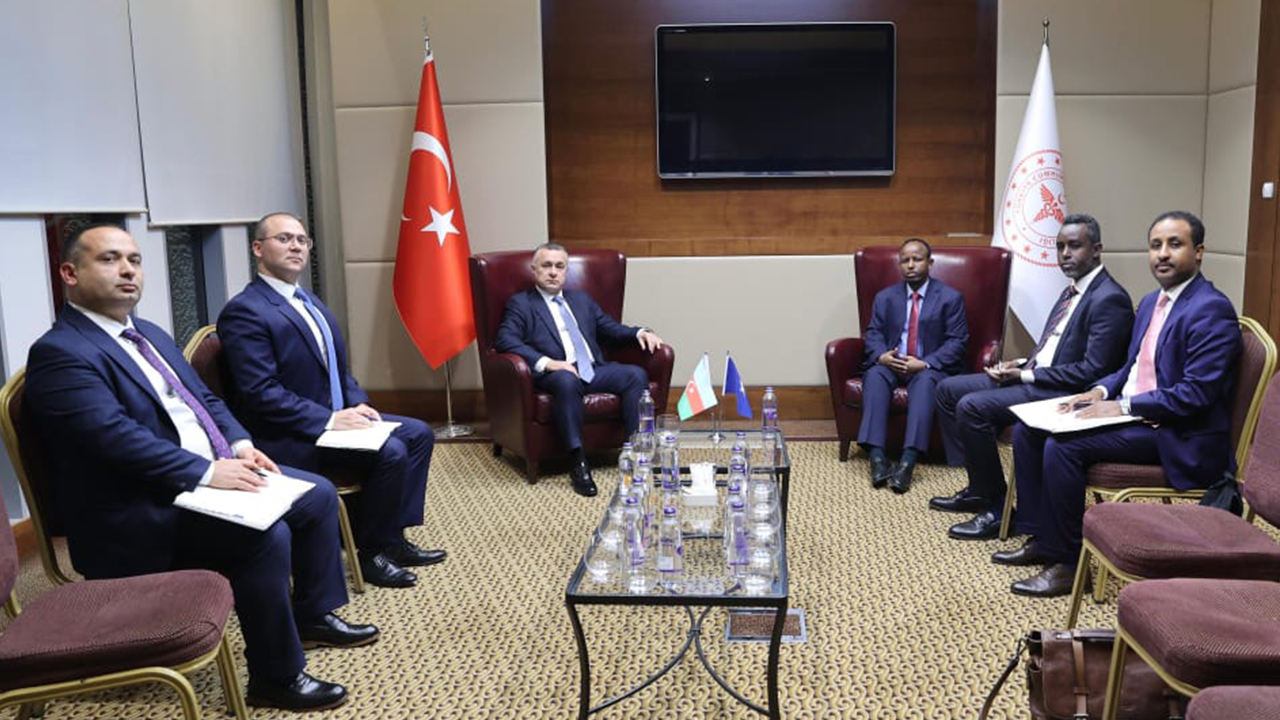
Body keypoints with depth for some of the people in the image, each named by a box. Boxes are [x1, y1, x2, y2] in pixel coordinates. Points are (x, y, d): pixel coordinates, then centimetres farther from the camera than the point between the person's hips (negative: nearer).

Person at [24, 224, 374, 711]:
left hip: (209, 474, 10)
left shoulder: (150, 334, 16)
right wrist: (208, 471, -27)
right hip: (141, 513, -10)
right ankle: (276, 677, -12)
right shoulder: (60, 353, -14)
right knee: (266, 534, -28)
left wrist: (240, 445, -2)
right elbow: (115, 436, -25)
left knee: (318, 494, 7)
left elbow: (203, 399, 17)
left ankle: (313, 616, 23)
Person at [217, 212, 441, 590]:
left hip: (334, 418, 10)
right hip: (290, 437, -10)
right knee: (391, 453, -23)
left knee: (418, 433, 2)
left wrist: (358, 404, 0)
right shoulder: (244, 311, -14)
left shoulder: (310, 303, 15)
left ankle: (392, 538, 7)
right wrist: (329, 420, -23)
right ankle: (370, 552, -4)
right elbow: (261, 394, -21)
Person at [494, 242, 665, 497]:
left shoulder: (582, 299, 28)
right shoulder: (520, 303, 10)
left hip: (595, 370, 5)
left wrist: (639, 333, 5)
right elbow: (505, 340, -6)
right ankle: (577, 462, -34)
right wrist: (545, 362, -21)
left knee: (636, 374, -21)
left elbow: (610, 330, 28)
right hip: (557, 373, -5)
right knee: (566, 380, -39)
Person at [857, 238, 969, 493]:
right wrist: (881, 355, -17)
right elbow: (873, 334, 8)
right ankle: (877, 457, -40)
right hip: (891, 364, 3)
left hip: (931, 367, -2)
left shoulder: (951, 297, 5)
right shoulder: (885, 297, 15)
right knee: (875, 375, -32)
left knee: (926, 381, -37)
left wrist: (924, 363, -19)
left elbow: (956, 342, -3)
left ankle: (908, 461, -46)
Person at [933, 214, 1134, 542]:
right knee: (948, 389, 6)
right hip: (1034, 375, 10)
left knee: (972, 407, -26)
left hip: (1064, 391, -10)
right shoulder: (1073, 291, 15)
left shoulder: (1109, 299, -15)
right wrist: (1021, 364, 3)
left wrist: (1026, 375, -18)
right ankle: (978, 489, 10)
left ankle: (997, 510, -13)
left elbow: (1092, 370, -21)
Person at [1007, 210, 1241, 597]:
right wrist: (1100, 391, 2)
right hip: (1132, 414, 10)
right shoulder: (1151, 302, 15)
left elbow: (1196, 393, -22)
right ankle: (1040, 537, 7)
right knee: (1028, 430, 1)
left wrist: (1122, 407, -19)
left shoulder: (1211, 310, -15)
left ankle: (1065, 561, -13)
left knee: (1063, 446, -27)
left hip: (1177, 436, -9)